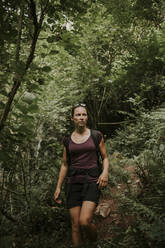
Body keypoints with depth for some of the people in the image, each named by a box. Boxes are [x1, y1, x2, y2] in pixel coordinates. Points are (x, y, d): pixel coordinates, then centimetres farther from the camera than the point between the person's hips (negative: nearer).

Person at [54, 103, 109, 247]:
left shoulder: (96, 135, 2)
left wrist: (105, 172, -12)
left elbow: (105, 158, 8)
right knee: (76, 225, 3)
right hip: (74, 182, 3)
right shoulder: (68, 140, 8)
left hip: (92, 181, -3)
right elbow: (65, 164, 13)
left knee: (84, 221, -18)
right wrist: (58, 187, 9)